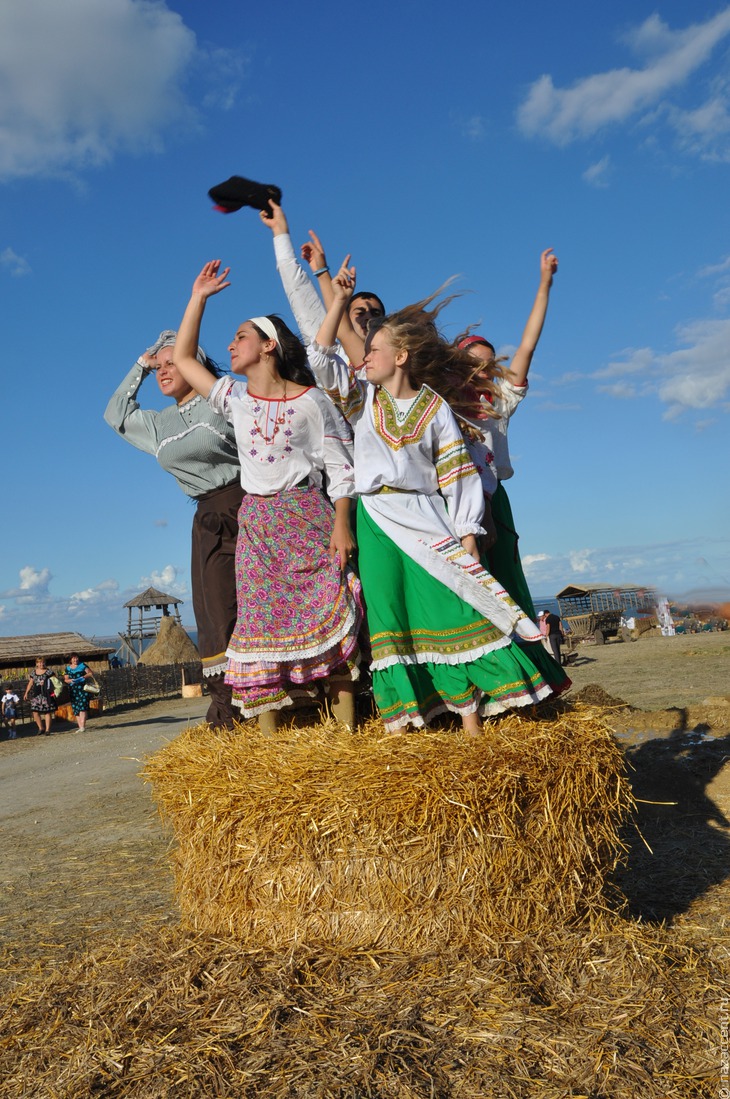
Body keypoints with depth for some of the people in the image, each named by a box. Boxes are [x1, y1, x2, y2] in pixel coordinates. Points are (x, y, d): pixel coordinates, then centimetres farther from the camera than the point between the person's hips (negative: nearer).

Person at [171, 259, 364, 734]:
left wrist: (342, 525, -10)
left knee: (330, 618, -7)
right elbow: (184, 357, 18)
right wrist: (199, 297, 16)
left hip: (309, 518, -4)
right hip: (257, 524, 4)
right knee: (261, 624, 0)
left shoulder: (310, 400, -1)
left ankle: (347, 727, -1)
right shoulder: (235, 398, 12)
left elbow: (340, 467, -2)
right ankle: (269, 735, 6)